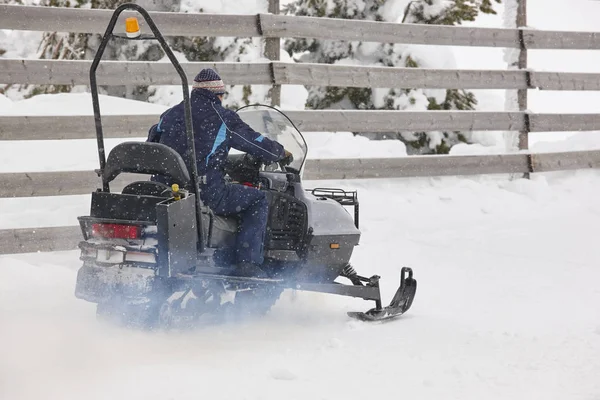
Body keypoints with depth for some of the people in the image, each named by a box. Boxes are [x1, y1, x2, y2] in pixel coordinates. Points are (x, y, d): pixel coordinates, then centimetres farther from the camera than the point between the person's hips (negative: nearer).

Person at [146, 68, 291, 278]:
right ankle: (248, 263, -4)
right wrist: (281, 153, 24)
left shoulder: (170, 114, 14)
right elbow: (258, 144, 4)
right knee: (258, 200, 9)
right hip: (206, 193, -6)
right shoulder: (223, 117, -1)